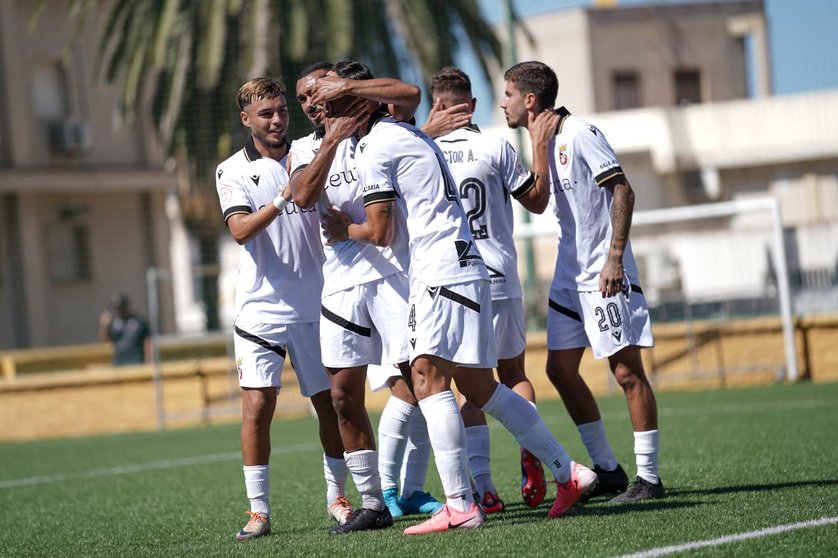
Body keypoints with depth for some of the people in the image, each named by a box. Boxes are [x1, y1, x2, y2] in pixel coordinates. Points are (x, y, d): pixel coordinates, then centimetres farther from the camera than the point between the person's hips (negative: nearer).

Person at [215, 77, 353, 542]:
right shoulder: (233, 171, 2)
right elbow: (240, 230, -14)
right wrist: (282, 200, -28)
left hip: (315, 307, 2)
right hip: (262, 308, -2)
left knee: (330, 403, 5)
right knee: (257, 406, -8)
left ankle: (336, 495, 20)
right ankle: (258, 510, -1)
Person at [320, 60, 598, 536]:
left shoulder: (375, 148, -8)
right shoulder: (408, 133, 22)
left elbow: (381, 232, -8)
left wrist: (343, 230, 11)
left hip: (441, 270, -10)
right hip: (462, 263, 10)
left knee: (429, 379, -12)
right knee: (479, 387, 12)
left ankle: (460, 506, -17)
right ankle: (569, 472, 14)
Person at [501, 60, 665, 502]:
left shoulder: (580, 134, -13)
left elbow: (623, 192, -17)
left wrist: (615, 257, -21)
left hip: (606, 275, -9)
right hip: (570, 275, 9)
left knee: (627, 371, -6)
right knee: (560, 369, 7)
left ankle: (649, 477, -1)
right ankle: (607, 470, 16)